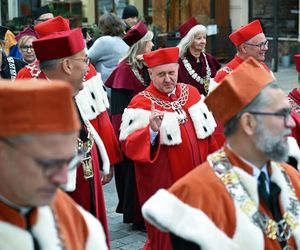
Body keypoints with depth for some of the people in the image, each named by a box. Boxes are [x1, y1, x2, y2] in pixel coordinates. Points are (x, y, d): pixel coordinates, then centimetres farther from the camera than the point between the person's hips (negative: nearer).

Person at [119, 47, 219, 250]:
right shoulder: (142, 103, -11)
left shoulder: (192, 93, 6)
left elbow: (209, 134, 14)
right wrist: (151, 131, -34)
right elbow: (128, 146, -18)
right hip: (163, 186, -5)